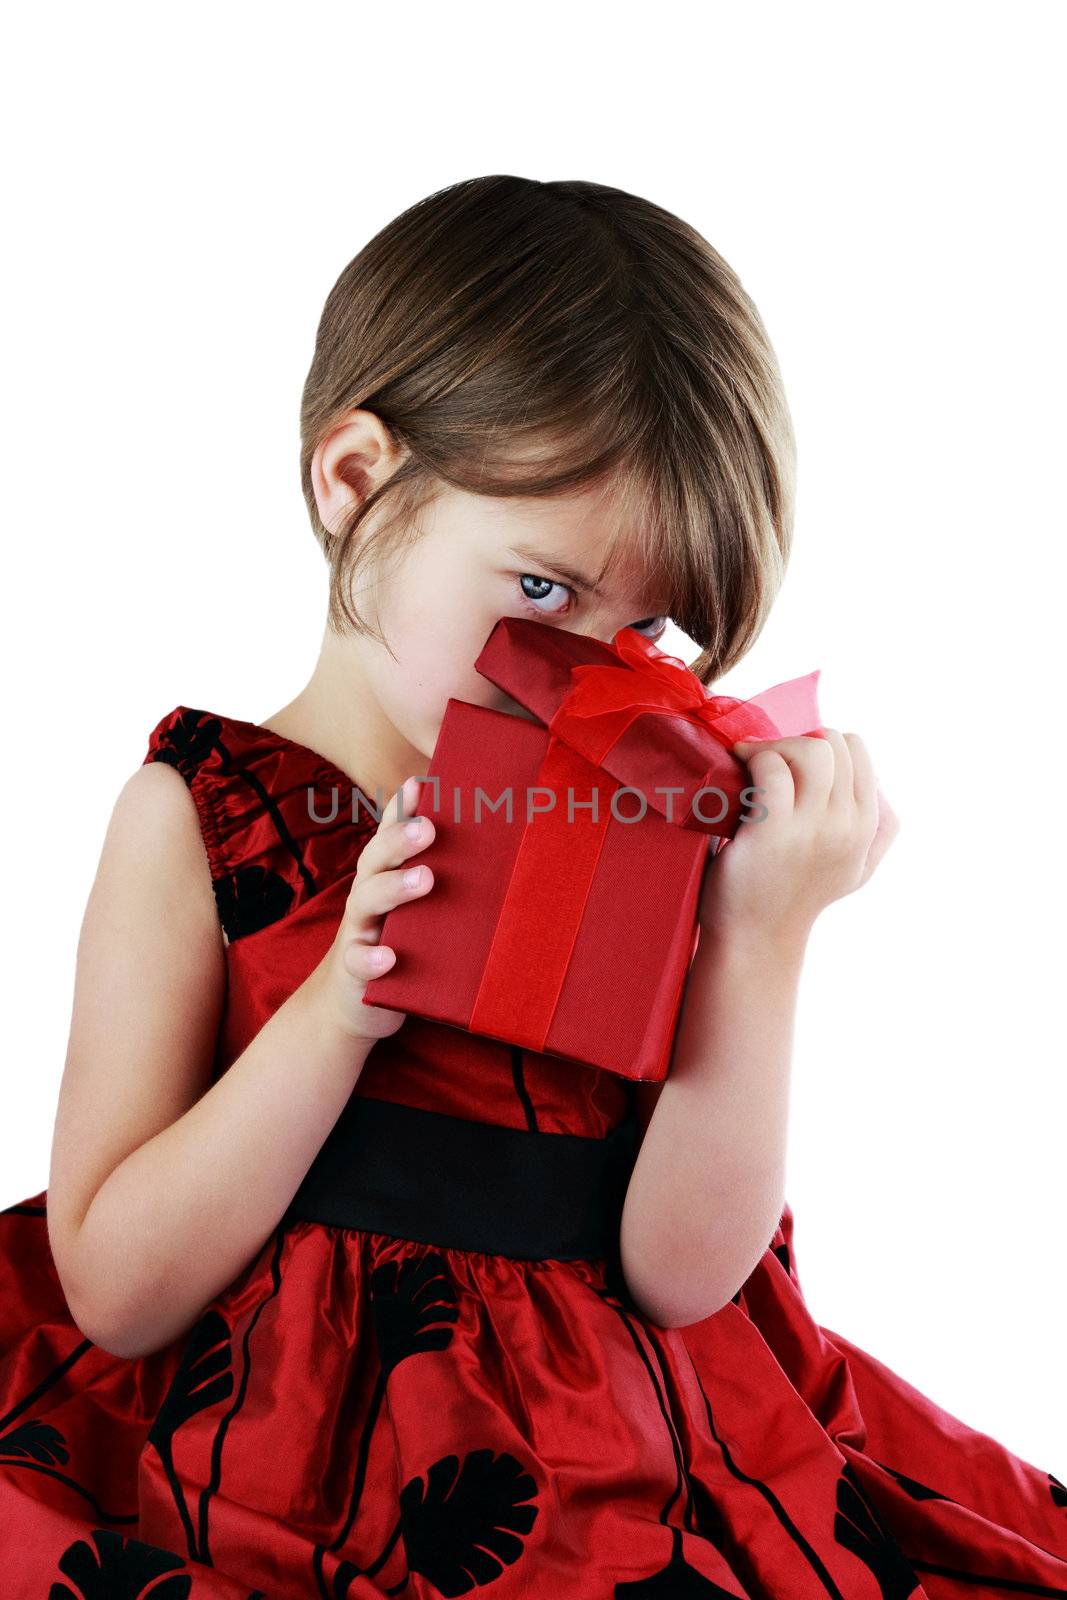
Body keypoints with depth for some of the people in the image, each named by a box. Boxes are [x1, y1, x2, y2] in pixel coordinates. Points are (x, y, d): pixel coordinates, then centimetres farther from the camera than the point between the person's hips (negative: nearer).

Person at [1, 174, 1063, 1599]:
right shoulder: (198, 818, -4)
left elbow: (684, 1270, -3)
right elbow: (118, 1295, -7)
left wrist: (761, 939, -12)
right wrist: (336, 1012, -18)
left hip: (627, 1478, 0)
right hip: (282, 1466, 1)